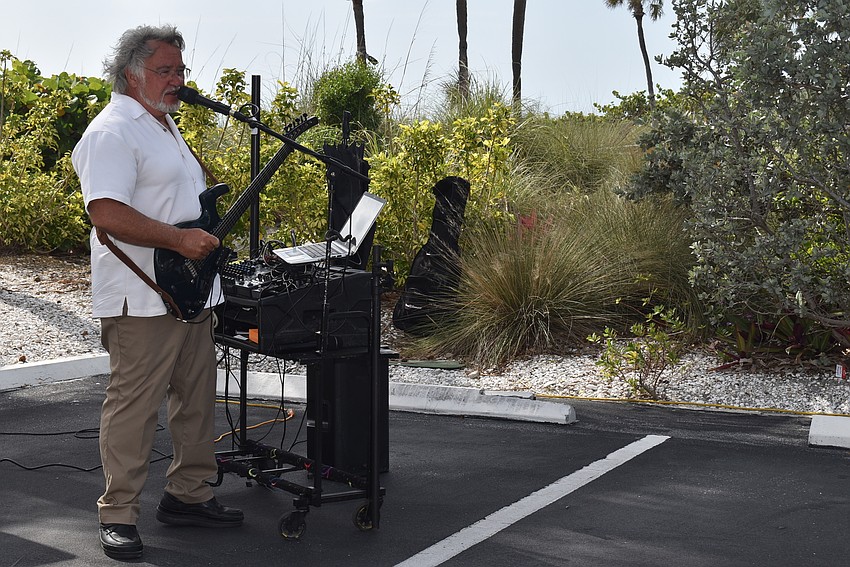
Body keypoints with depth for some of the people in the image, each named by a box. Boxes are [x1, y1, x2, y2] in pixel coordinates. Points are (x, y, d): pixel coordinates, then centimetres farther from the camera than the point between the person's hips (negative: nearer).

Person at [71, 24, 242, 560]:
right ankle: (118, 515, 5)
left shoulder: (165, 126, 21)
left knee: (197, 400, 15)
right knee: (134, 407, -4)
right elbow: (106, 214, -25)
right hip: (143, 300, -10)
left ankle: (189, 495, 27)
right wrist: (180, 239, -26)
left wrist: (209, 235, 16)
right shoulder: (113, 131, -12)